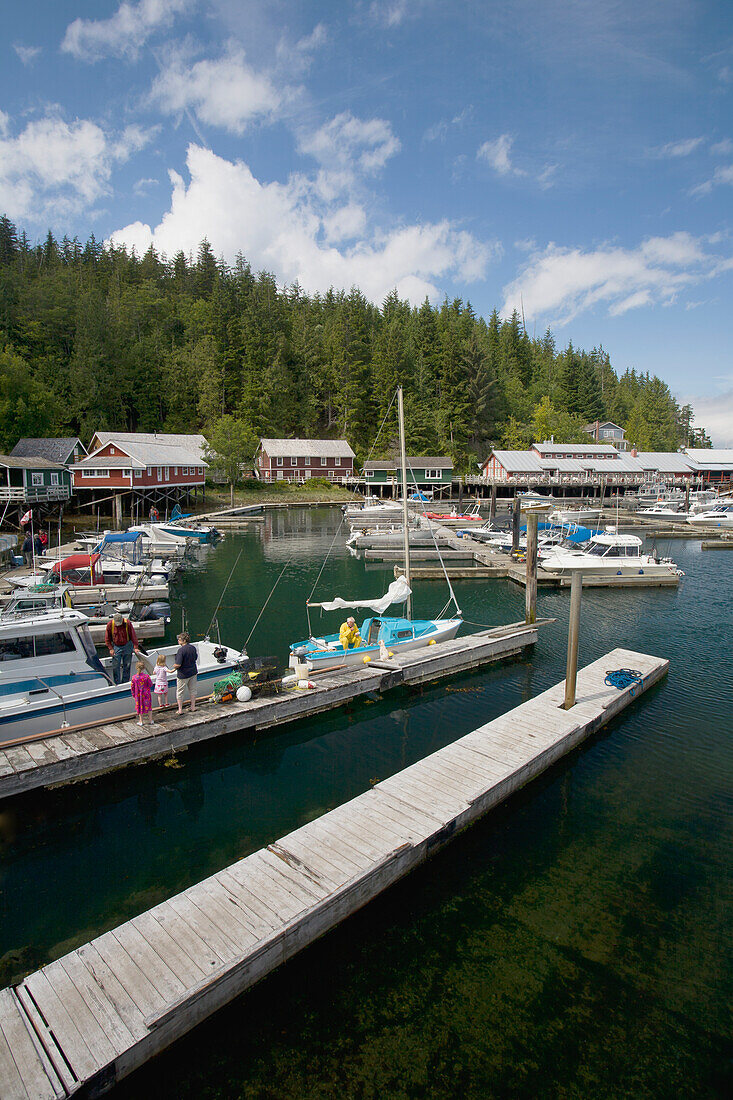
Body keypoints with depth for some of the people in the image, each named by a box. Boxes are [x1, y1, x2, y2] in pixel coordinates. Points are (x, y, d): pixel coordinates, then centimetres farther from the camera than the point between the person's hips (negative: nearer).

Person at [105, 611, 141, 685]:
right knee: (115, 667, -2)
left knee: (127, 666, 6)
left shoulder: (127, 623, -14)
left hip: (127, 646, 0)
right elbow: (107, 638, 1)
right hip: (116, 647, 0)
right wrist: (110, 649, -4)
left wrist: (135, 647, -10)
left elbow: (133, 636, -7)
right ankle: (117, 683, 9)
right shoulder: (110, 624, -11)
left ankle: (125, 682, 17)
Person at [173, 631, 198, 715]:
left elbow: (178, 664, -27)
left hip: (183, 675, -6)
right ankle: (193, 707, 27)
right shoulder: (193, 648, -2)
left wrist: (174, 666, -6)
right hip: (193, 672, 6)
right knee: (192, 690, 19)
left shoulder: (181, 650, -24)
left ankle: (180, 710, 16)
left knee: (180, 692, 10)